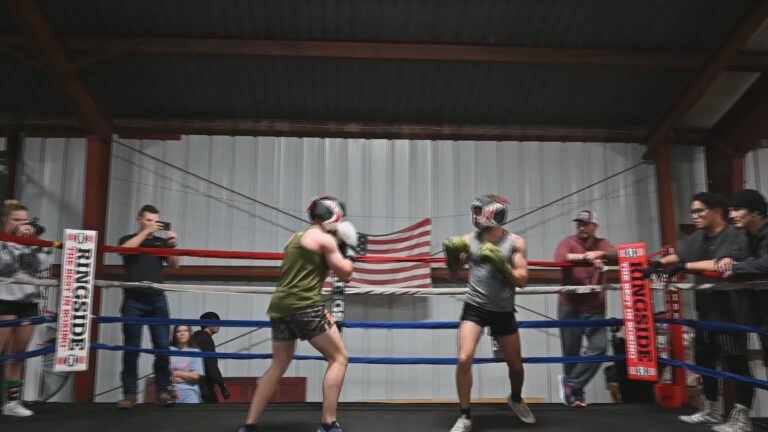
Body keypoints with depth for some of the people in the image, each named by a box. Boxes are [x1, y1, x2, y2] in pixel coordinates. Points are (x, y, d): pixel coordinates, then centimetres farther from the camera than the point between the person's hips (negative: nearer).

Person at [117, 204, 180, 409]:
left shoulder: (161, 241, 13)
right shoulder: (128, 239, 11)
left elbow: (174, 265, 3)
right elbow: (125, 249, -13)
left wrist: (172, 244, -12)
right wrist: (146, 231, -14)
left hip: (157, 300, 1)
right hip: (133, 300, -1)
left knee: (162, 346, -3)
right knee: (131, 347, 0)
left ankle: (162, 391, 3)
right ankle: (129, 394, 4)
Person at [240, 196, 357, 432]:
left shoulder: (295, 238, 21)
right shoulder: (325, 239, -3)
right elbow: (345, 274, -1)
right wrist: (350, 249, 14)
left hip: (280, 306, 8)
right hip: (304, 306, -8)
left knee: (278, 365, 17)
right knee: (339, 358, 2)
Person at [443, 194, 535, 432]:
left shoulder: (515, 242, -5)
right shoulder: (469, 240, -2)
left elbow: (522, 280, -9)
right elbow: (454, 272, 10)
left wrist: (501, 264, -24)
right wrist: (452, 254, -10)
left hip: (503, 311, 1)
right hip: (474, 307, 0)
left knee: (516, 365, 14)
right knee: (464, 359, -17)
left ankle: (516, 399, 47)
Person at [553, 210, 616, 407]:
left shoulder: (602, 244, 8)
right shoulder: (568, 242, -4)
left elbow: (616, 254, -13)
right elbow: (560, 257, -26)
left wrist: (599, 253, -33)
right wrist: (588, 258, -37)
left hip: (595, 309, 3)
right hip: (570, 307, -3)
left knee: (599, 346, -13)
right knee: (571, 352, 3)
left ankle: (570, 383, 0)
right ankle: (576, 392, 24)